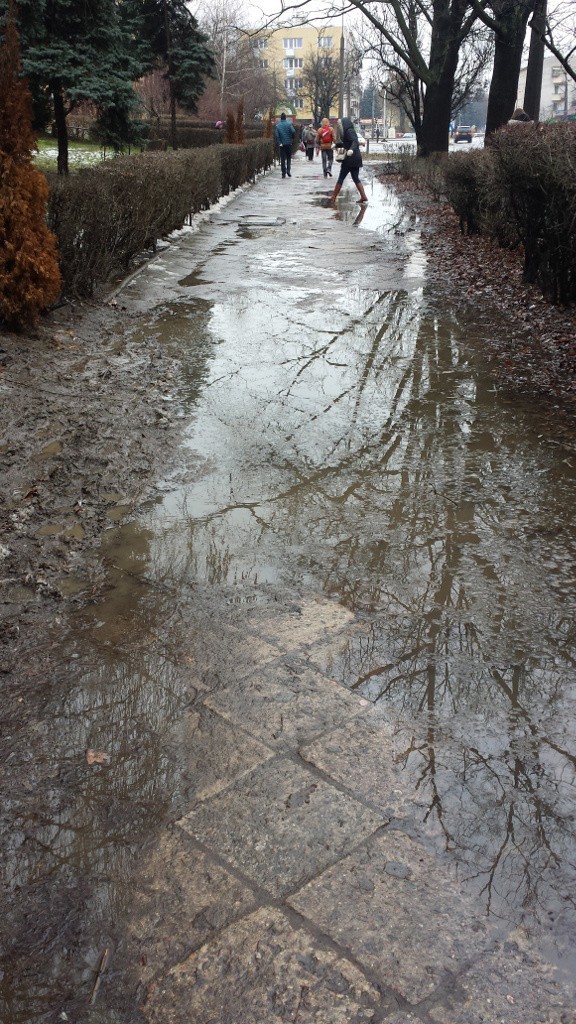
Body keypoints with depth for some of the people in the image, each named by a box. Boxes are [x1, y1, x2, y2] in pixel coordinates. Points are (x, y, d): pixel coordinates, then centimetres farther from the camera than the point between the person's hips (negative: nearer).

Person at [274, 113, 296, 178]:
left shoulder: (277, 126, 0)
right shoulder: (289, 124, -3)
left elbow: (276, 135, -9)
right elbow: (293, 132, -13)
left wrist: (278, 143, -7)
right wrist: (292, 137, 4)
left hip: (282, 144, 1)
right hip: (288, 143, -1)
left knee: (282, 159, 4)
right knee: (289, 157, 12)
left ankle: (283, 173, 1)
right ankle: (288, 170, -6)